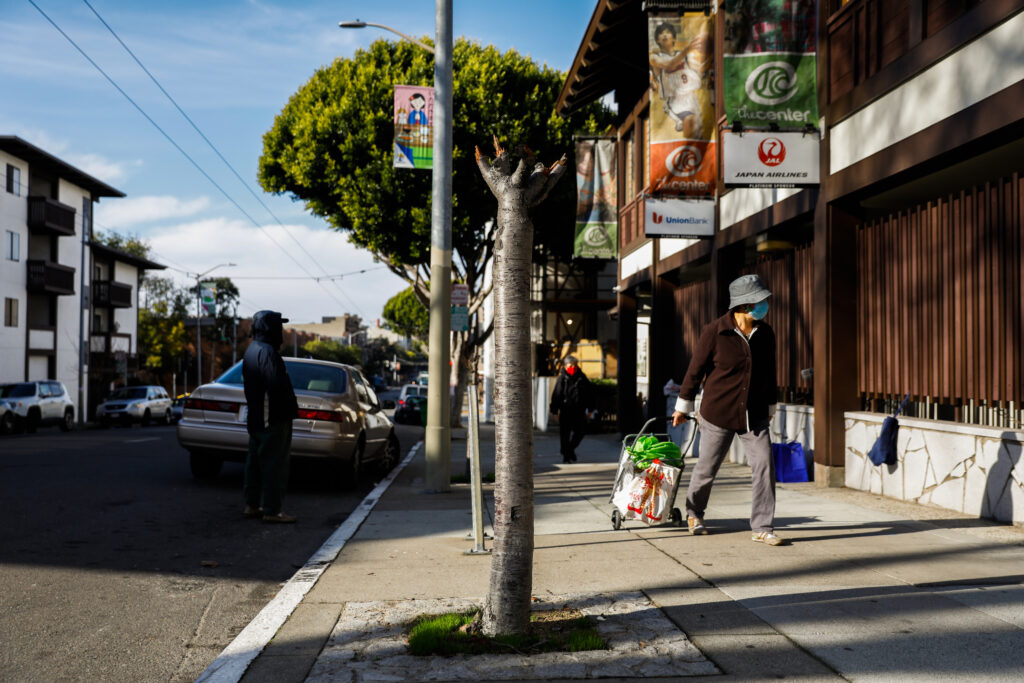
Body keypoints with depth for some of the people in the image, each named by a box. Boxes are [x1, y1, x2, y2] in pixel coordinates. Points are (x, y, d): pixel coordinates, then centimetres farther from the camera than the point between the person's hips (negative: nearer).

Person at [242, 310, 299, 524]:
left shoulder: (251, 351, 15)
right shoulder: (267, 352, -18)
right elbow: (277, 384, -28)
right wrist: (290, 408, -15)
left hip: (256, 417, 11)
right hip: (273, 418, -11)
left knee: (256, 462, 16)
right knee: (274, 464, -6)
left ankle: (252, 505, 24)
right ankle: (272, 510, -4)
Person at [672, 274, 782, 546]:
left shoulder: (765, 333, 2)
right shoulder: (714, 332, -12)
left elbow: (769, 372, 14)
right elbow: (696, 369, -4)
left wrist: (770, 407, 20)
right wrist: (683, 406, 2)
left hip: (754, 416, 3)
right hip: (718, 414, -3)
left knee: (764, 466, -8)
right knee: (707, 469, 10)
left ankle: (762, 528, 0)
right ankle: (694, 512, 37)